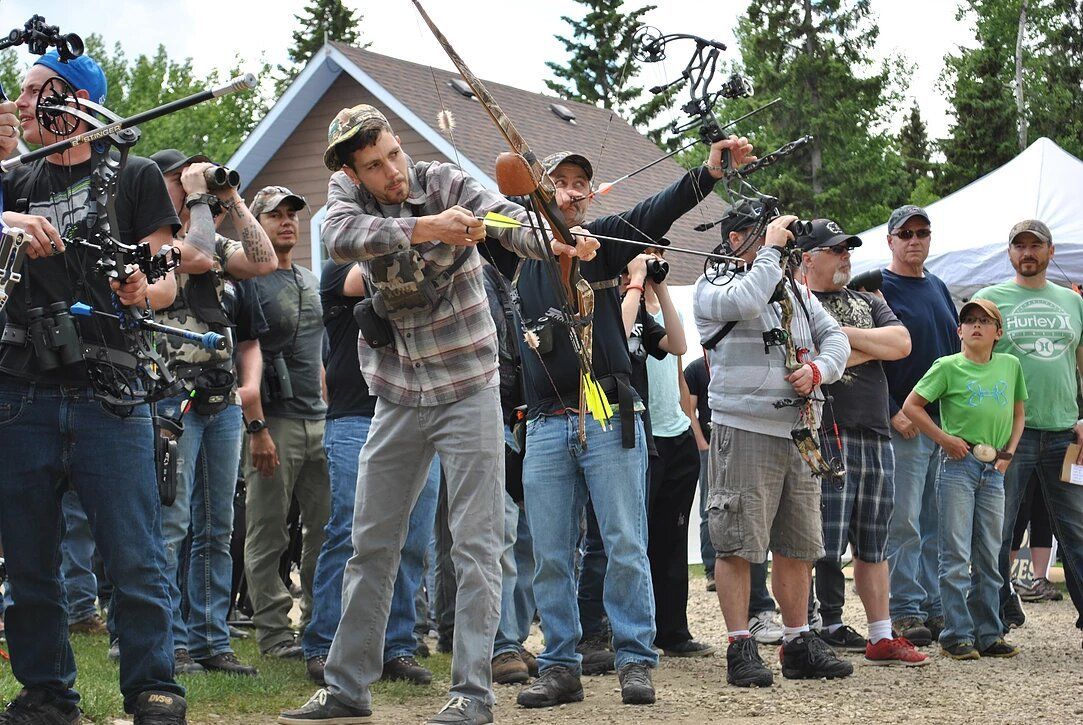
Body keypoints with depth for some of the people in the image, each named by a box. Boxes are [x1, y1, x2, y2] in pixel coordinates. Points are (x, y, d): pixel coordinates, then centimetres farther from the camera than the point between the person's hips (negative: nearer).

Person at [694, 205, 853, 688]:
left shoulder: (796, 291, 19)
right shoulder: (713, 285, -1)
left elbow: (834, 336, 17)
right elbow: (742, 304, -23)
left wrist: (819, 368, -5)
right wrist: (772, 250, -12)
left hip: (798, 435, 7)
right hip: (744, 432, -7)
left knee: (798, 546, 11)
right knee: (737, 544, -6)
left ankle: (798, 643, 20)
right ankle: (740, 648, -1)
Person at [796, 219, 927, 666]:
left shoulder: (867, 303, 21)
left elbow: (902, 343, 4)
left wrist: (845, 335, -6)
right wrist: (873, 346, -5)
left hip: (875, 436, 7)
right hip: (827, 433, -7)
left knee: (873, 545, 10)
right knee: (825, 544, -8)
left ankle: (881, 638, 15)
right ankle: (829, 627, -2)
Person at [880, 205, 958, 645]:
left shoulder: (937, 288, 17)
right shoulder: (879, 289, -5)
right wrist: (893, 411, -17)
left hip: (948, 423, 7)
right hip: (904, 425, -7)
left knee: (937, 521, 9)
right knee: (905, 522, -6)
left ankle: (935, 607, 14)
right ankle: (907, 610, -3)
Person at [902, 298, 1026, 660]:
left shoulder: (1010, 366, 10)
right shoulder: (948, 367, -2)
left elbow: (1018, 414, 21)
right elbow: (911, 405, -2)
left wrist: (1008, 453, 8)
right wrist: (944, 438, -7)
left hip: (993, 469, 4)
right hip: (957, 465, -4)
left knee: (989, 557, 9)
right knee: (956, 555, -5)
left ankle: (989, 635, 15)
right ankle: (957, 636, -1)